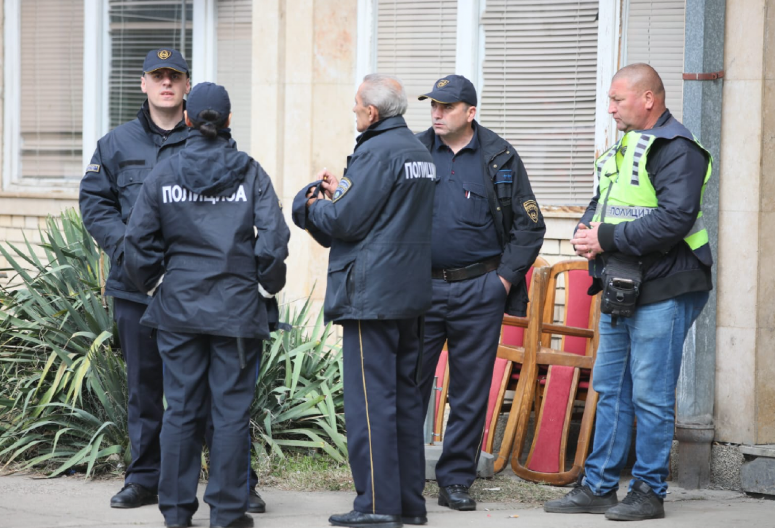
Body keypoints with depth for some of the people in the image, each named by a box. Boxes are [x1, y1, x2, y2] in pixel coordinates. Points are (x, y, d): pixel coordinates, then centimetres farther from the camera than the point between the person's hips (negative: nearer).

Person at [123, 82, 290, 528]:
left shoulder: (164, 174, 0)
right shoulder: (250, 172, -4)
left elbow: (139, 240, 0)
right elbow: (274, 236, -9)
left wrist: (155, 285, 13)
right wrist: (266, 289, 3)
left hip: (178, 307, 2)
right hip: (237, 307, -2)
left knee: (182, 408, 9)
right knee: (232, 408, 3)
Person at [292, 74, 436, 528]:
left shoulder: (377, 152, -14)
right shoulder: (419, 151, 15)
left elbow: (347, 221, -16)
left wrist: (314, 206, 3)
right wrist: (342, 192, 19)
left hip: (372, 294, -9)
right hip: (411, 291, 10)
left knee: (371, 398, -7)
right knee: (405, 395, 13)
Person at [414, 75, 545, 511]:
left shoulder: (500, 159, 3)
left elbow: (529, 225, 5)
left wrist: (505, 278, -3)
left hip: (479, 293, 0)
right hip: (421, 289, 0)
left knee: (471, 393, 4)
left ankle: (456, 480, 13)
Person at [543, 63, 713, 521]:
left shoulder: (676, 150, -13)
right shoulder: (623, 149, 17)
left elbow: (674, 220, -24)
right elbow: (601, 204, 25)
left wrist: (609, 239, -19)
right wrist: (587, 230, 2)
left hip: (662, 292, -9)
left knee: (651, 396, -4)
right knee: (610, 390, 12)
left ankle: (649, 492, 3)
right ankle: (599, 487, 18)